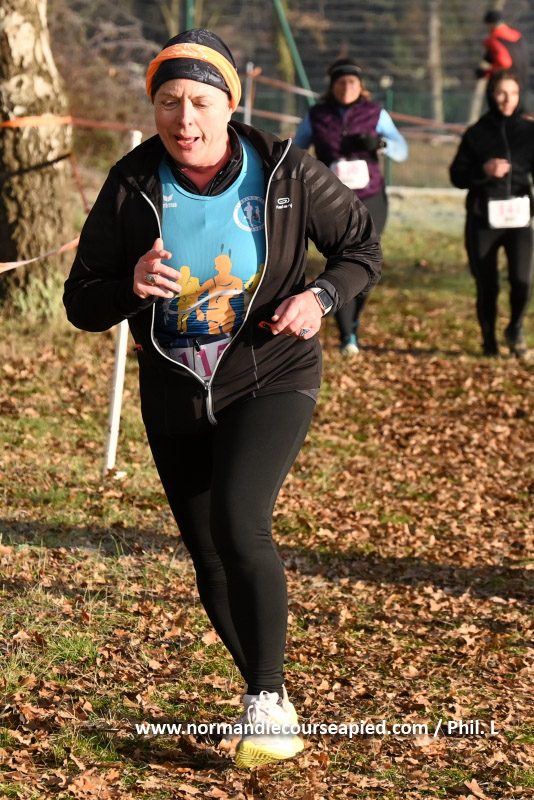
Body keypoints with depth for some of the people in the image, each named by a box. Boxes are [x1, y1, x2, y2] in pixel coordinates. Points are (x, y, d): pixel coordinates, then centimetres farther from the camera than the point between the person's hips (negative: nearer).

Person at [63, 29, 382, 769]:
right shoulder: (132, 187, -9)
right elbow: (82, 304, -5)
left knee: (238, 525, -25)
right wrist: (132, 285, -27)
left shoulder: (285, 174, -12)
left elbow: (363, 249, 2)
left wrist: (320, 297, -18)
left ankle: (269, 700, -11)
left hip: (271, 381, -3)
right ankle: (264, 694, 33)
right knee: (210, 561, 10)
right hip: (175, 395, 3)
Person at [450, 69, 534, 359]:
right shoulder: (476, 134, 3)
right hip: (483, 218, 0)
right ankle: (489, 341, 25)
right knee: (487, 286, 3)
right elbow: (457, 176, 2)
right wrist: (484, 171, -15)